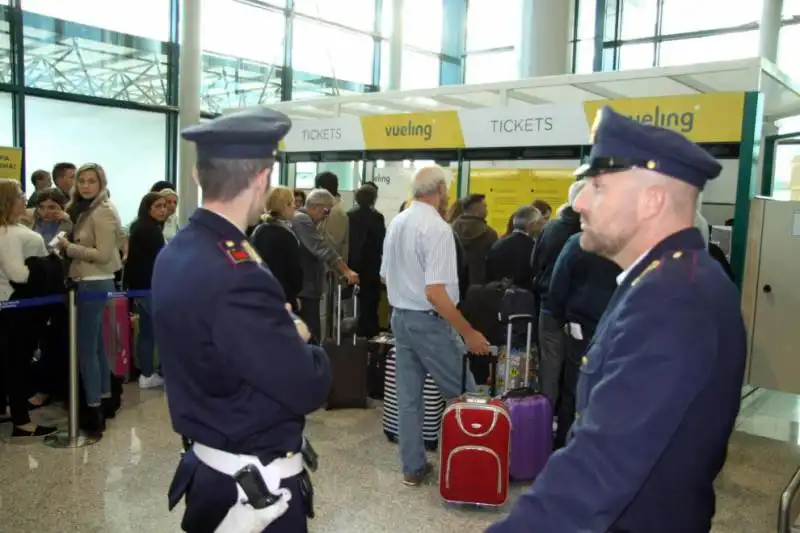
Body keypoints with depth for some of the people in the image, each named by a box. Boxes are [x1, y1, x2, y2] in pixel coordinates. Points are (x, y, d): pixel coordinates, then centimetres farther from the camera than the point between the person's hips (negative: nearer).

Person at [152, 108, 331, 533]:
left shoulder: (174, 256, -1)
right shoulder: (237, 278, -30)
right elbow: (309, 389, -24)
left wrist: (279, 330, -2)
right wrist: (298, 340, -6)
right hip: (255, 484, -8)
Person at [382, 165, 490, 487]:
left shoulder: (396, 224, 7)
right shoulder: (437, 228, -19)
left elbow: (386, 277, 16)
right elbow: (435, 292, -25)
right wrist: (469, 333, -19)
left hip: (399, 316, 8)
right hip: (428, 321, -8)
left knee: (408, 396, 13)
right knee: (464, 396, 6)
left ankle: (413, 467, 22)